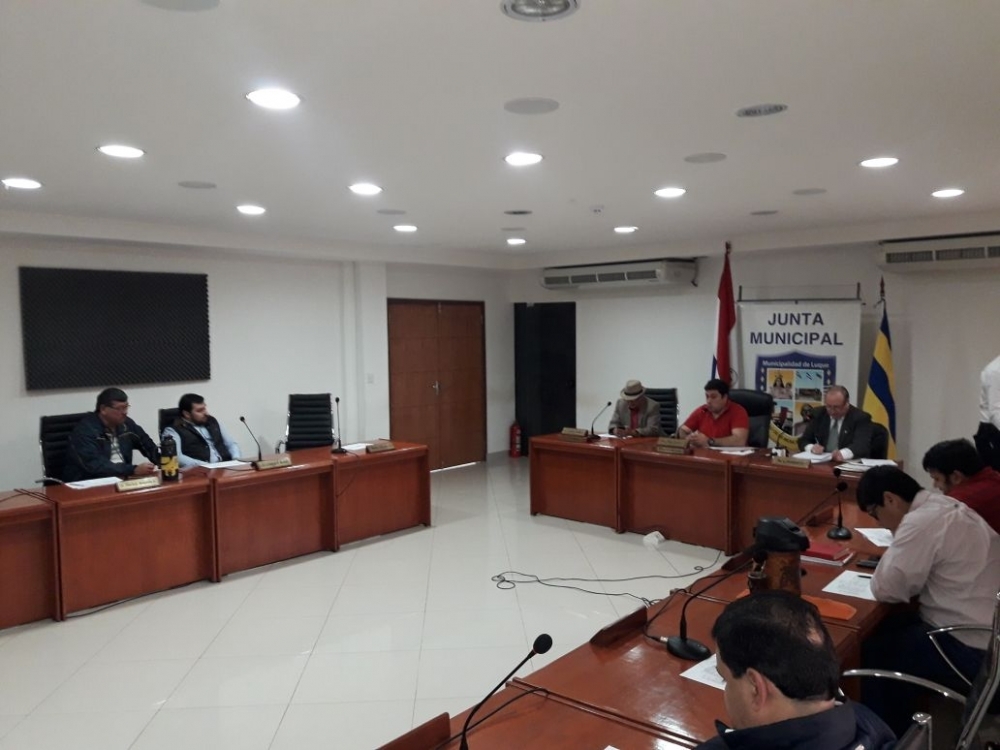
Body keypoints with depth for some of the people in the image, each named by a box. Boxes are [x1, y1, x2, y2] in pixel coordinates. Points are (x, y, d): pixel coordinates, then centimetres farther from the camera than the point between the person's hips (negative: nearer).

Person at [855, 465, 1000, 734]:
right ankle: (897, 728, 29)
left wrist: (893, 552, -4)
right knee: (888, 627, 16)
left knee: (874, 650, 2)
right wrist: (899, 541, 1)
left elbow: (885, 589, -19)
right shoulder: (946, 507, 6)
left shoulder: (921, 521, -23)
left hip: (972, 650, -9)